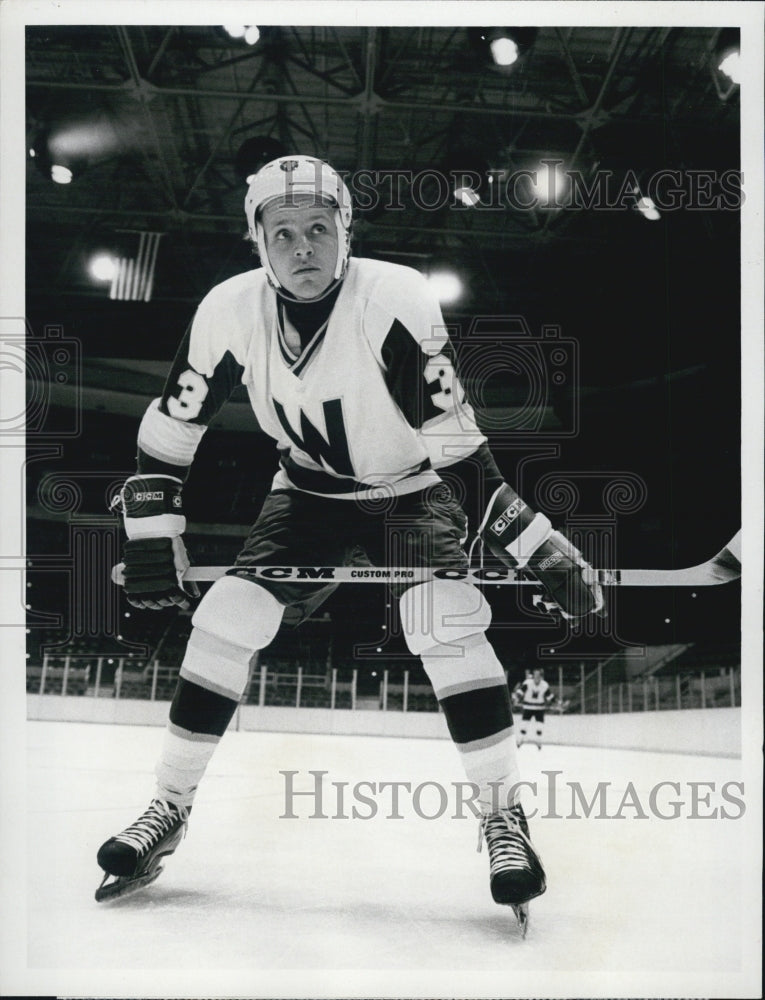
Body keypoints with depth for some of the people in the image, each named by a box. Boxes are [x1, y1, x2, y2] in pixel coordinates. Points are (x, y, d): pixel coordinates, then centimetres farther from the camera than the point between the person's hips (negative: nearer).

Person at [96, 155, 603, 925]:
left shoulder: (396, 300, -28)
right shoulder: (229, 311, -17)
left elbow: (458, 446, -27)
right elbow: (167, 432, -7)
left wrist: (542, 549, -31)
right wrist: (150, 542, -11)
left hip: (408, 493, -3)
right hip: (307, 496, 3)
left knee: (445, 623, -25)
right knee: (225, 618, -10)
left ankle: (502, 813, -7)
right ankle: (169, 806, 9)